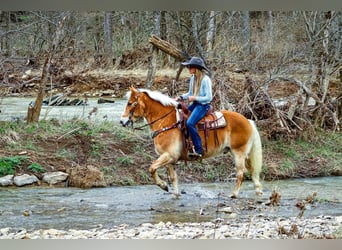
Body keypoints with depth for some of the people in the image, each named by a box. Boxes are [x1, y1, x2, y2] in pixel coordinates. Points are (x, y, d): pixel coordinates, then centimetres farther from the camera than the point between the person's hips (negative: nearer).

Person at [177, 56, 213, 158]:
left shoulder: (206, 79, -17)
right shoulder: (193, 78, 7)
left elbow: (209, 97, -17)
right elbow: (190, 93, 17)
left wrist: (194, 98, -20)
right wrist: (181, 97, 1)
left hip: (203, 105, -9)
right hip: (194, 104, 9)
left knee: (190, 123, -26)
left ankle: (198, 150, -22)